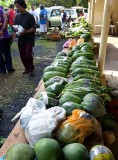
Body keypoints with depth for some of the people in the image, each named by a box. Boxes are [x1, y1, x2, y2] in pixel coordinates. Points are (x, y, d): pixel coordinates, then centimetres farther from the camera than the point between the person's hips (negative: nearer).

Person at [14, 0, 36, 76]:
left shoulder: (30, 16, -8)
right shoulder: (17, 16, 8)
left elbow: (34, 29, -10)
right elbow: (14, 26, 11)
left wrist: (25, 32, -23)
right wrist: (16, 29, -13)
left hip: (29, 39, -5)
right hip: (21, 39, 5)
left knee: (28, 54, -14)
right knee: (22, 56, 8)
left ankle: (31, 69, 8)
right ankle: (27, 68, 27)